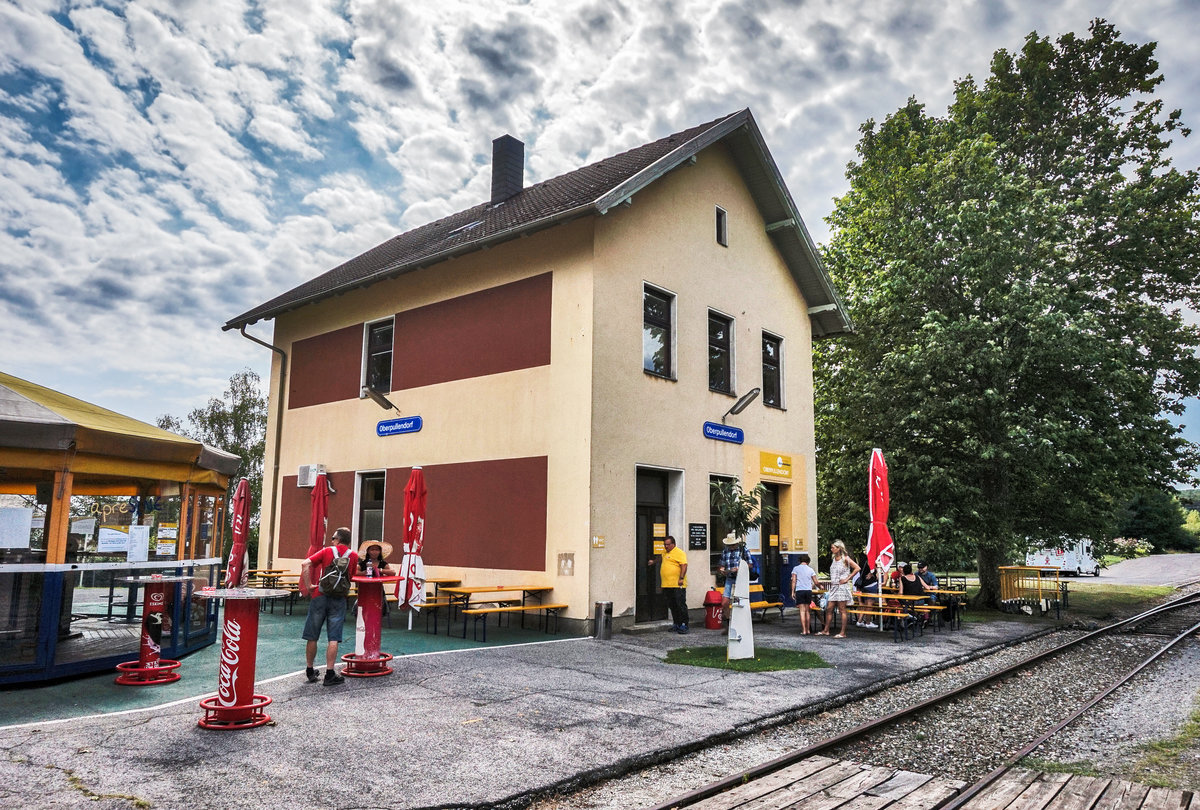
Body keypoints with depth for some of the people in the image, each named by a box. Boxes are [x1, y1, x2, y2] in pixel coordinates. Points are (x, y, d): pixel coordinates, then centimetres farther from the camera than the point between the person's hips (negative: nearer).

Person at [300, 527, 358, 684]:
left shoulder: (327, 551, 3)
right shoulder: (353, 556, 7)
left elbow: (305, 564, -8)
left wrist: (308, 586, -4)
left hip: (320, 595, 0)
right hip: (339, 599, 0)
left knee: (312, 636, 12)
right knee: (333, 638, 0)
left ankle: (310, 671, 21)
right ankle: (330, 674, -2)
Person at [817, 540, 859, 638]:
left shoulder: (845, 559, -7)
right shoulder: (834, 559, 15)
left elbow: (857, 568, -13)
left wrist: (847, 579, -13)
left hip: (842, 586, -7)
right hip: (834, 586, 7)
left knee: (842, 610, -4)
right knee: (829, 609, 6)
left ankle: (843, 633, 0)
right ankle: (826, 630, 12)